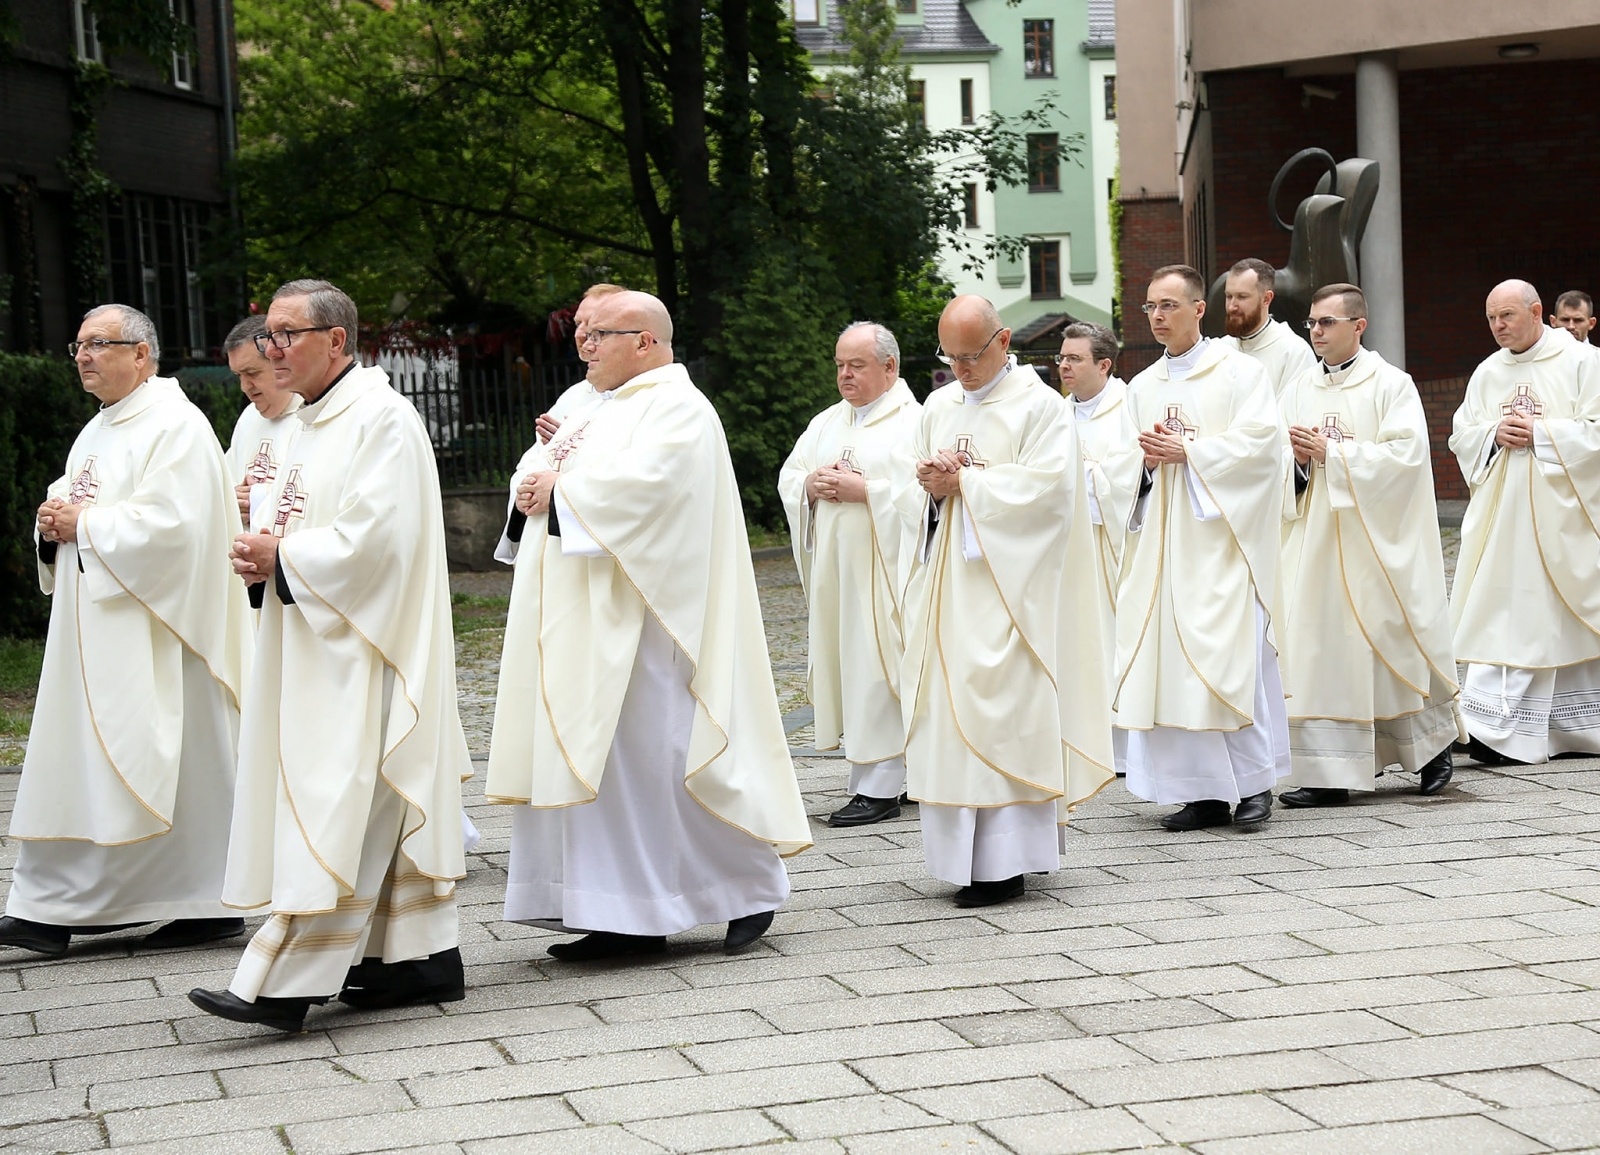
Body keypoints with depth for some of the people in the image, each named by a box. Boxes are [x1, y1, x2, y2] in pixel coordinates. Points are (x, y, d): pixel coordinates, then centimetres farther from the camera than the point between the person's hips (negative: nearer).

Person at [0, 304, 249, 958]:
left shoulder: (175, 426, -11)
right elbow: (74, 502, 23)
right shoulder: (98, 432, 19)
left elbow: (170, 520, -22)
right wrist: (54, 522, -1)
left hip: (152, 629, -9)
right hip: (95, 629, 9)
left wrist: (84, 525, -15)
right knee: (75, 761, 6)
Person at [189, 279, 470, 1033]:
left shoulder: (380, 418, -13)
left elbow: (375, 537, -22)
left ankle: (285, 983, -14)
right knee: (387, 802, 10)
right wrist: (263, 555, 1)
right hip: (318, 643, 10)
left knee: (334, 804, -11)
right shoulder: (317, 422, 17)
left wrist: (281, 557, -14)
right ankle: (423, 957, 15)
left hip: (359, 646, -10)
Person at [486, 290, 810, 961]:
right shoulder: (601, 411, 21)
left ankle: (749, 888, 6)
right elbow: (545, 475, 21)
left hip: (636, 621, -9)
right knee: (588, 751, 4)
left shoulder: (678, 407, -7)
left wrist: (560, 491, -13)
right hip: (579, 623, 9)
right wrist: (532, 496, -2)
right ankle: (629, 916, 7)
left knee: (653, 749, -8)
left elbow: (644, 482, -23)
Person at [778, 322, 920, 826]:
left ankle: (880, 788, -5)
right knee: (846, 665, 5)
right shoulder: (827, 423, 17)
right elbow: (788, 477, 17)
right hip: (833, 567, 7)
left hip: (882, 567, -7)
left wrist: (864, 490, -18)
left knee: (877, 667, -8)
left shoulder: (915, 423, -4)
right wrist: (812, 485, -4)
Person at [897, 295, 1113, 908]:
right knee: (948, 710, 3)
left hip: (1008, 586, -6)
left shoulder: (1040, 405, -3)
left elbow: (1047, 487, -15)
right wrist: (933, 488, -8)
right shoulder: (938, 408, 16)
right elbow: (912, 494, 16)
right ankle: (965, 854, 9)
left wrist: (964, 481, -12)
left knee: (1001, 709, -9)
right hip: (946, 584, 6)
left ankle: (1004, 861, -8)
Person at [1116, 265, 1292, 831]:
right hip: (1164, 539, 6)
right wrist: (1146, 458, -2)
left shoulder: (1237, 370, 1)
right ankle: (1203, 790, 3)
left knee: (1232, 654, -10)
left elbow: (1261, 440, -10)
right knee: (1171, 658, -1)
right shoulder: (1143, 387, 18)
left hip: (1222, 534, -5)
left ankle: (1253, 783, -1)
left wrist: (1187, 453, -13)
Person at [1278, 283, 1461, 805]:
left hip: (1378, 541, -4)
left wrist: (1331, 453, -16)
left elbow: (1406, 453, -14)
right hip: (1316, 541, 4)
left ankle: (1433, 743, 25)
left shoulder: (1391, 385, -3)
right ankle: (1329, 774, 1)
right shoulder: (1298, 391, 12)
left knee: (1394, 639, 2)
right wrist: (1294, 458, -10)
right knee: (1322, 644, -2)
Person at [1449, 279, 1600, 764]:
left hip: (1559, 512, -4)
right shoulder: (1487, 373, 14)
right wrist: (1494, 434, -7)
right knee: (1501, 616, -2)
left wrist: (1539, 433, -15)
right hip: (1500, 515, 4)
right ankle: (1495, 727, -2)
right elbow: (1461, 437, 13)